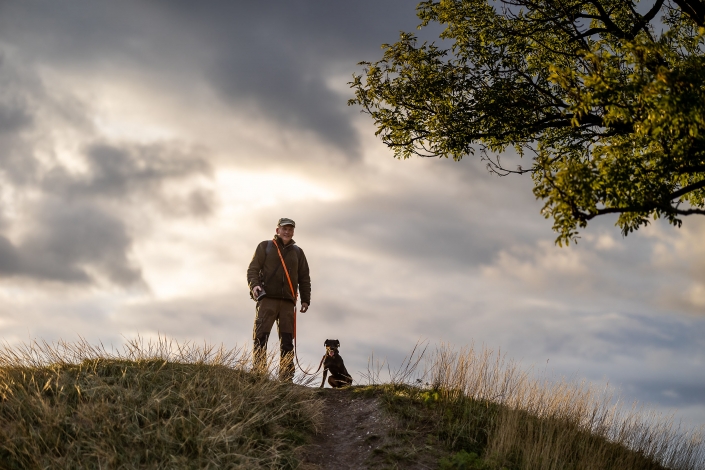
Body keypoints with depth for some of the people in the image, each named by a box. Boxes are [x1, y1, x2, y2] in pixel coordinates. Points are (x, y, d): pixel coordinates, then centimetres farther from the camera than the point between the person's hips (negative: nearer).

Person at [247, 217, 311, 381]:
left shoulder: (298, 252, 19)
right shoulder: (265, 246, 11)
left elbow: (304, 277, 18)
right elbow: (253, 268, 4)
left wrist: (305, 299, 9)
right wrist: (254, 285, -14)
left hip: (288, 302, 3)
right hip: (267, 299, -2)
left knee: (287, 341, -2)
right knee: (261, 337, -10)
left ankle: (286, 378, -3)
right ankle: (258, 373, -11)